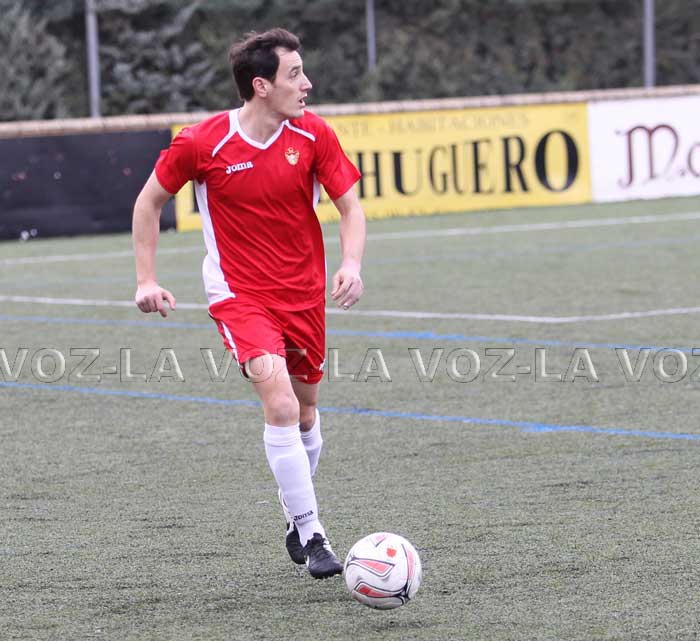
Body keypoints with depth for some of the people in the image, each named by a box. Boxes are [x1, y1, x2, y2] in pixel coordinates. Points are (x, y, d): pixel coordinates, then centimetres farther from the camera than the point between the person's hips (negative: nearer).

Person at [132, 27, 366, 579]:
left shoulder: (312, 134, -7)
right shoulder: (201, 144, -14)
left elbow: (350, 207, 0)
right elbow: (150, 201, 2)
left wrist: (352, 265, -18)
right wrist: (147, 280, -2)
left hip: (304, 295, 4)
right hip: (240, 296, -4)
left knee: (306, 412, 13)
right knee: (281, 403, -22)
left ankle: (298, 521, 37)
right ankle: (312, 536, -15)